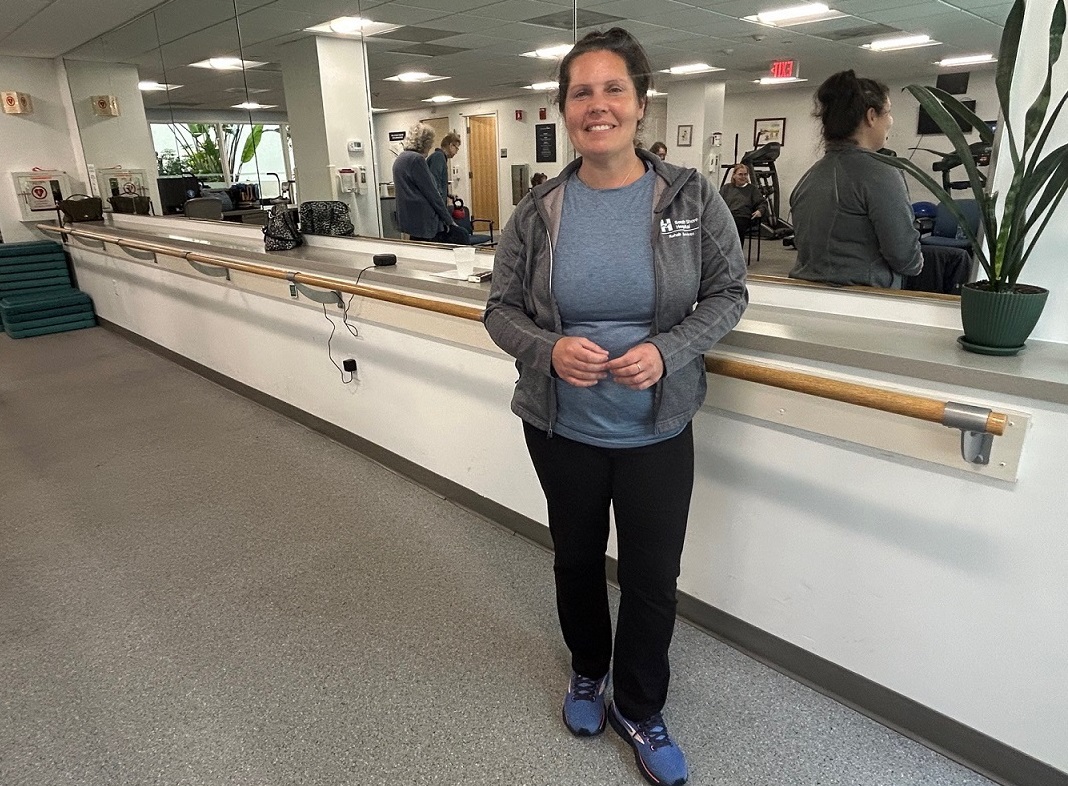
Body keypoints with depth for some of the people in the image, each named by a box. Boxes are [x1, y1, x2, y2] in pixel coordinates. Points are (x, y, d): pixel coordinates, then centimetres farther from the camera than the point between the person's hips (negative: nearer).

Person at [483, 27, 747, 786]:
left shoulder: (693, 198, -9)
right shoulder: (537, 211, -8)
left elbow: (729, 293, -2)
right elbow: (502, 309, -1)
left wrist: (667, 349, -20)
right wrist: (550, 348, -22)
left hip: (657, 429, 0)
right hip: (561, 426, 1)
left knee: (653, 577, 11)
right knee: (577, 558, 21)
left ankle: (640, 710, 39)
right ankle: (587, 671, 51)